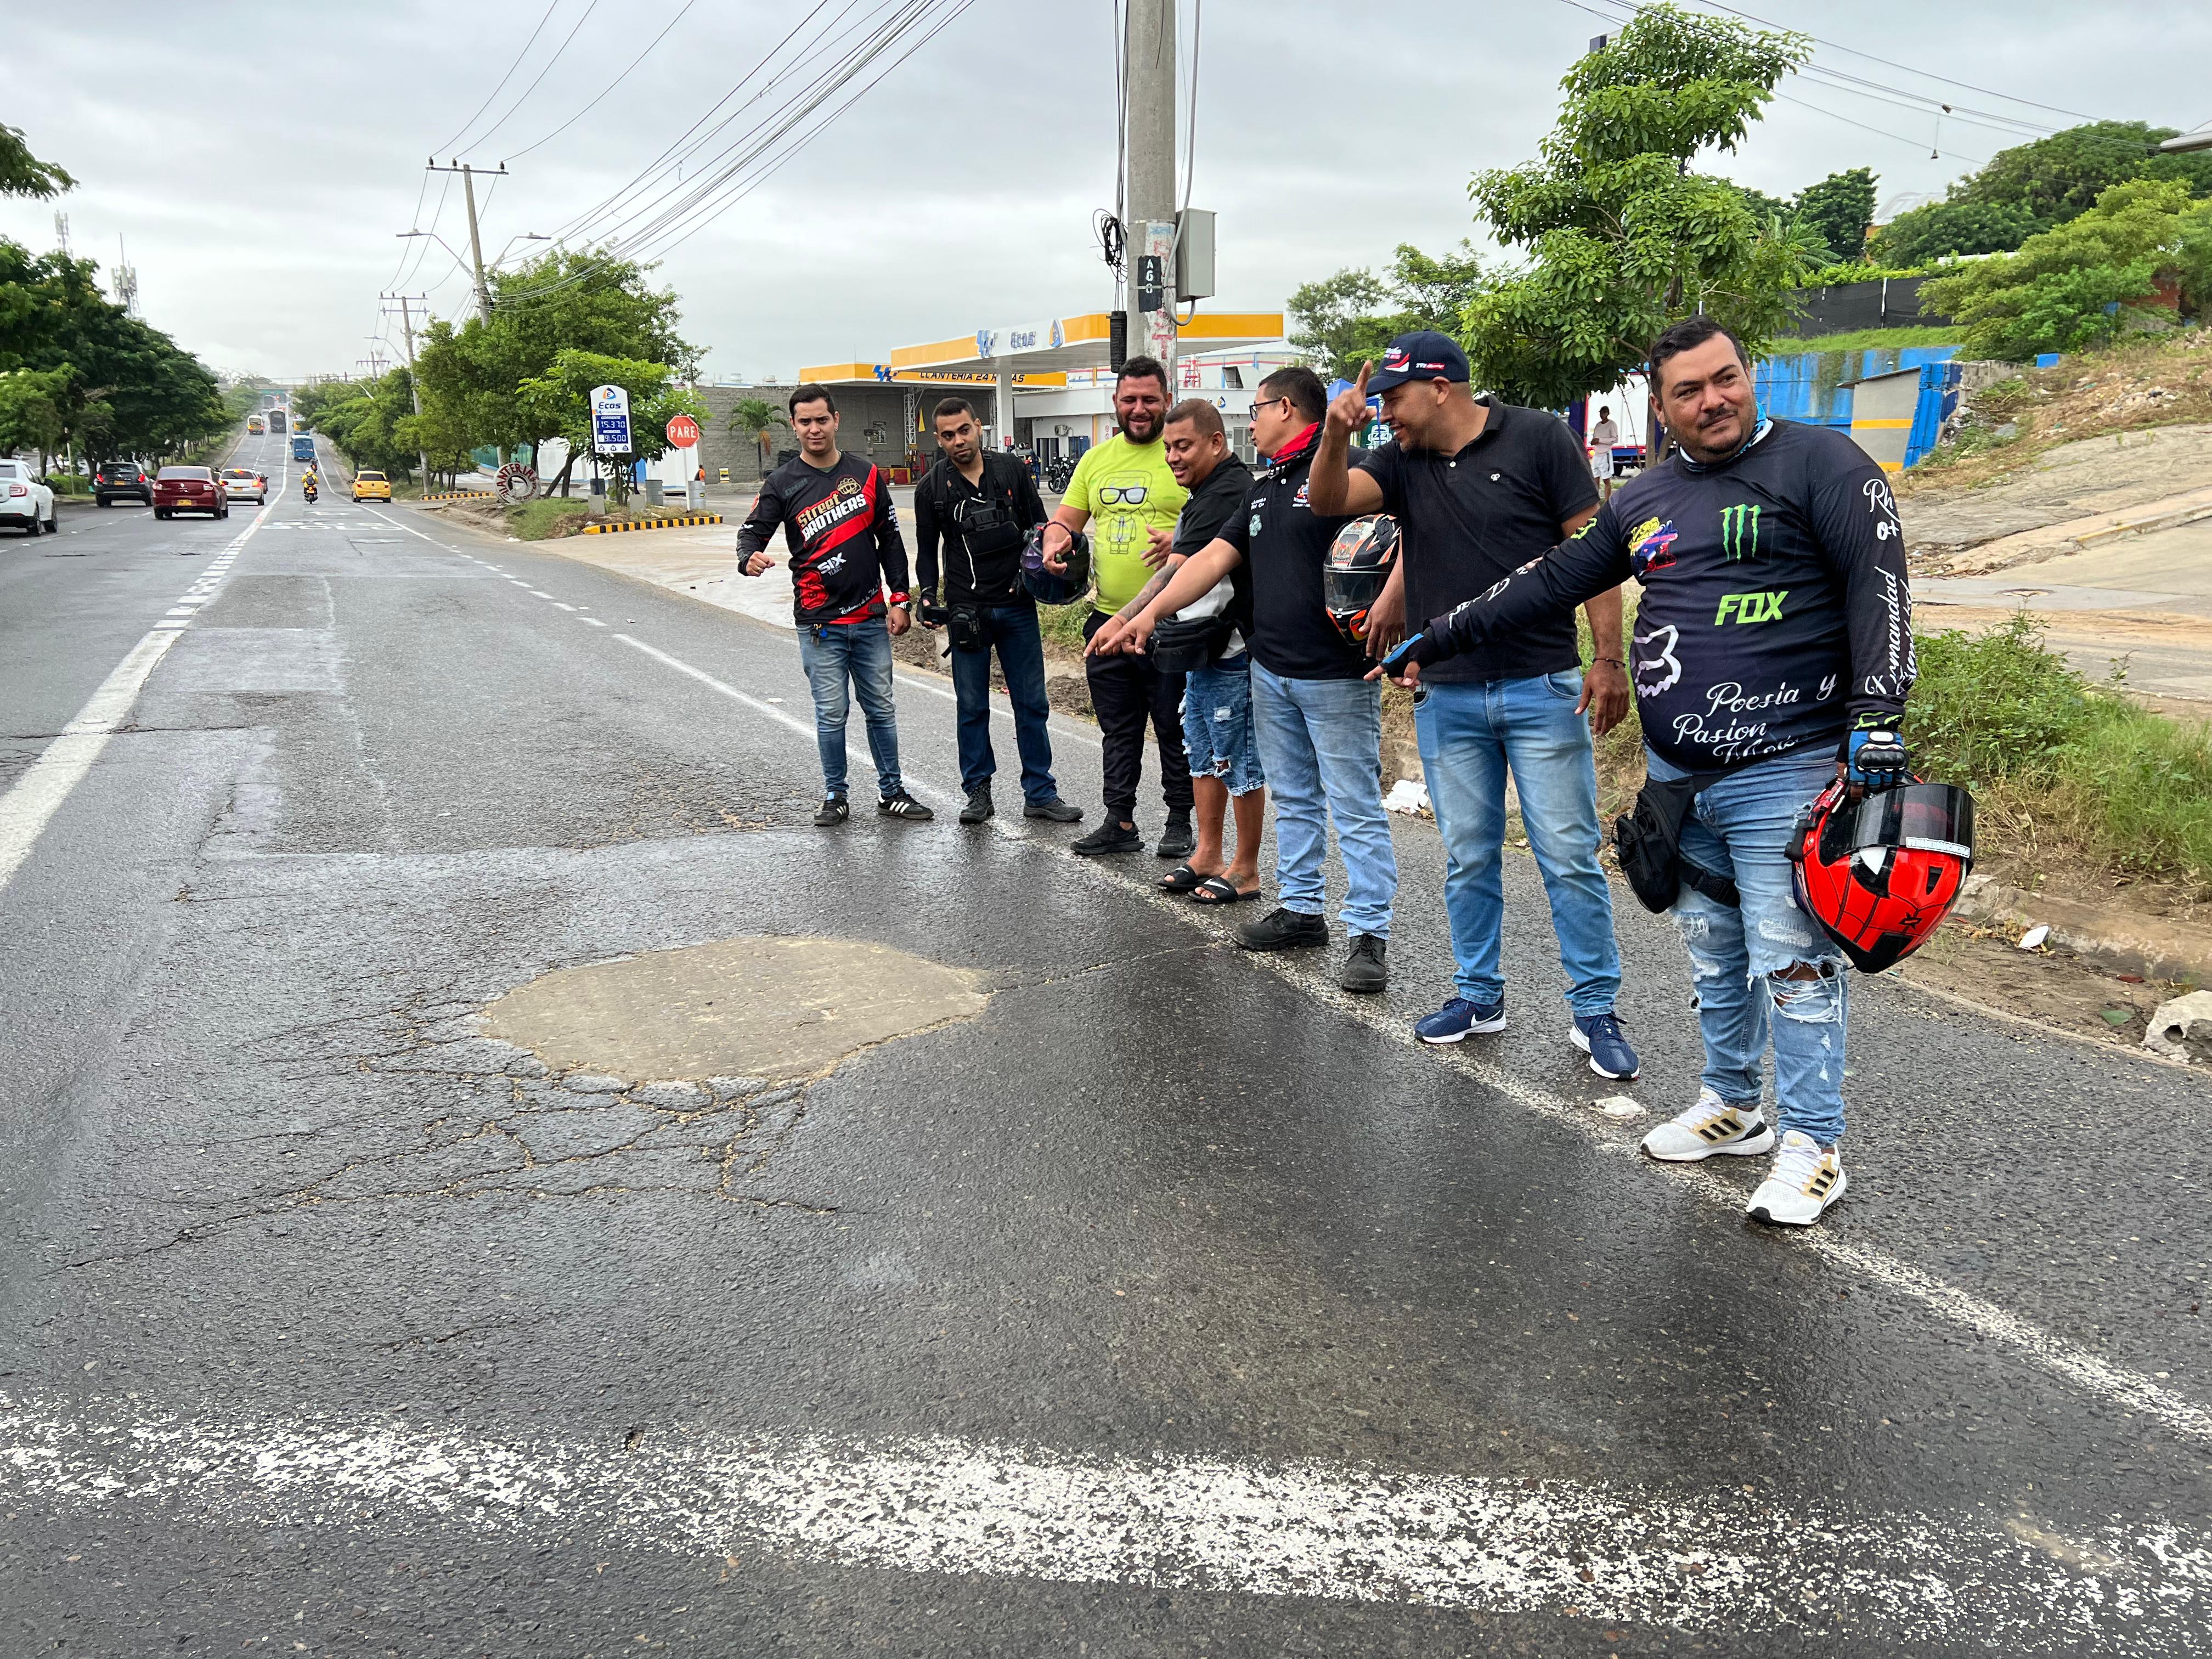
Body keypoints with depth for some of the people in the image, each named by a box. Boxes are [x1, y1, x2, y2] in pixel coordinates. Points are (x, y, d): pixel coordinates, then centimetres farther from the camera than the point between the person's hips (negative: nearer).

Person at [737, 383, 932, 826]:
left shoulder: (867, 474, 7)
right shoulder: (782, 484, 0)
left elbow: (890, 540, 10)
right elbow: (752, 531, -3)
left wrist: (899, 599, 4)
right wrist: (750, 558, -28)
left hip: (870, 618, 2)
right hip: (819, 623, -2)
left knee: (881, 708, 9)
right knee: (831, 712, 1)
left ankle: (891, 792, 21)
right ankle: (835, 796, 15)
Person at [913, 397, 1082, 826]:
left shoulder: (1013, 471, 4)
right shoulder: (932, 488, 3)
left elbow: (1039, 527, 11)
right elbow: (926, 552, 10)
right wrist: (927, 596, -6)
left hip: (1018, 606, 1)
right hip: (967, 611, -1)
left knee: (1032, 703, 4)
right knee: (972, 707, 6)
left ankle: (1040, 794, 12)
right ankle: (978, 793, 17)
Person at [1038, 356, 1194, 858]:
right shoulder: (1096, 459, 13)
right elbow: (1064, 521, 18)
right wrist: (1056, 542, -5)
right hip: (1108, 619, 5)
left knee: (1175, 730, 4)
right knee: (1118, 731, 13)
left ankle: (1180, 822, 17)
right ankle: (1120, 822, 23)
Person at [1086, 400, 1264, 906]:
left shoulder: (1227, 493, -19)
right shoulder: (1209, 490, 14)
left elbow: (1181, 574, -28)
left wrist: (1126, 620, -32)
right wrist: (1179, 539, 20)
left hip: (1231, 653, -11)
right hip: (1203, 649, 11)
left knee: (1239, 762, 0)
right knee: (1204, 756, 17)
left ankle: (1246, 870, 11)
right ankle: (1208, 856, 27)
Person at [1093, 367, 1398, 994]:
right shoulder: (1264, 489, 17)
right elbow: (1214, 558, 16)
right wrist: (1151, 612, 9)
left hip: (1336, 675, -9)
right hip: (1271, 671, 9)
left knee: (1356, 807, -3)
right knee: (1293, 800, 16)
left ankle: (1368, 934, 2)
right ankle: (1301, 909, 27)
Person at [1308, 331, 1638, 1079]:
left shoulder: (1537, 438, -5)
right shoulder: (1402, 464, 8)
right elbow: (1326, 500, -3)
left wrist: (1609, 659, -10)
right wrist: (1335, 436, -22)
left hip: (1542, 688, -4)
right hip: (1448, 697, 4)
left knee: (1569, 856, 0)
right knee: (1468, 858, 12)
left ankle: (1595, 1011, 11)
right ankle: (1480, 994, 27)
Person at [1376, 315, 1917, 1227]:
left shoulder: (1819, 462, -4)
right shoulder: (1642, 500, 14)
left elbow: (1879, 586, -10)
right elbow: (1549, 582, 19)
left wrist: (1876, 721, -17)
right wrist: (1434, 640, 21)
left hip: (1782, 773, -6)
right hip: (1676, 777, 6)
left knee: (1793, 962, -3)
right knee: (1714, 957, 16)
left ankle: (1811, 1145, 10)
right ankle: (1731, 1107, 31)